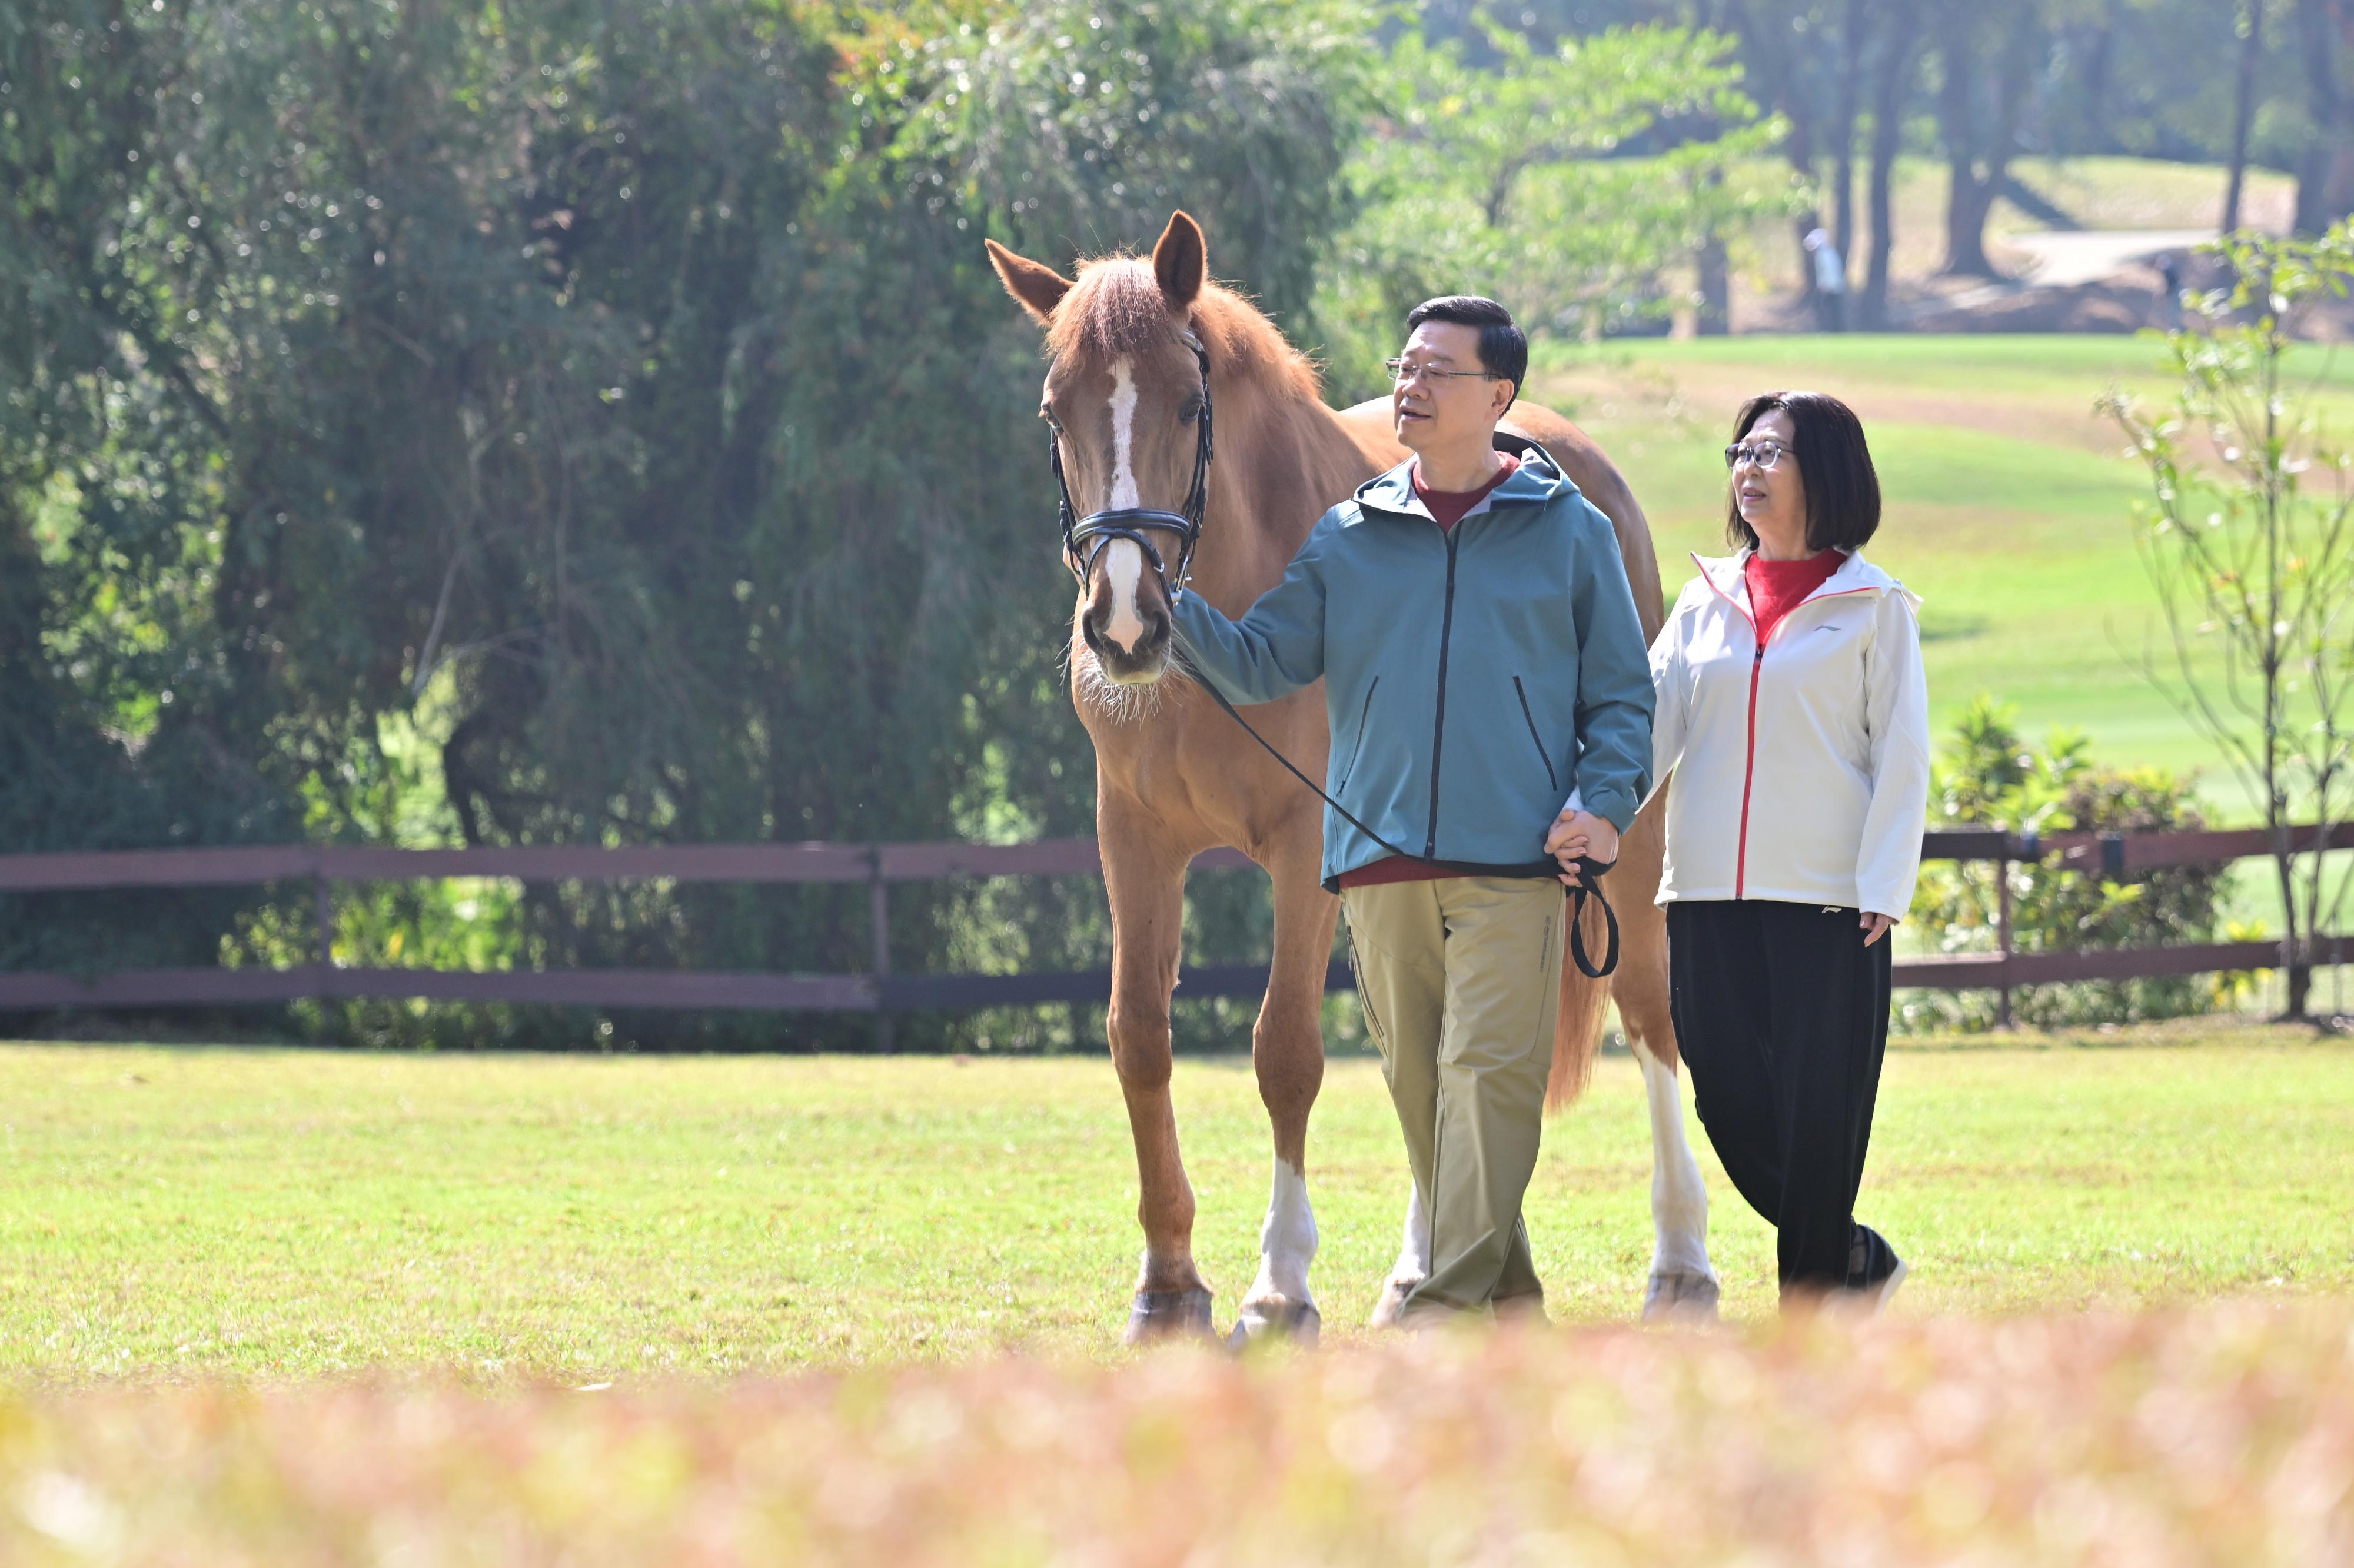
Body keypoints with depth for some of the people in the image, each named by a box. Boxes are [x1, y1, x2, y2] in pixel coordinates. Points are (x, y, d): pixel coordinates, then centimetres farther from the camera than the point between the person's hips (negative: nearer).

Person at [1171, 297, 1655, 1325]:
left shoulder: (1570, 533, 8)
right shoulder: (1350, 537, 13)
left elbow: (1621, 694, 11)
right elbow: (1263, 664, 9)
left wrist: (1604, 803, -6)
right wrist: (1170, 607, -8)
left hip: (1514, 863, -3)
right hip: (1381, 866, 3)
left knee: (1489, 1071, -14)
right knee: (1420, 1083, 5)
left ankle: (1450, 1300, -19)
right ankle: (1510, 1295, 16)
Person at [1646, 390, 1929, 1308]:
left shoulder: (1871, 607, 2)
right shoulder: (1707, 602, 14)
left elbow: (1901, 759, -1)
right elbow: (1649, 724, 5)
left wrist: (1883, 889, -10)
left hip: (1826, 897, -4)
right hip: (1707, 897, 4)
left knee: (1818, 1112, -4)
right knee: (1731, 1105, 3)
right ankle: (1857, 1261, 22)